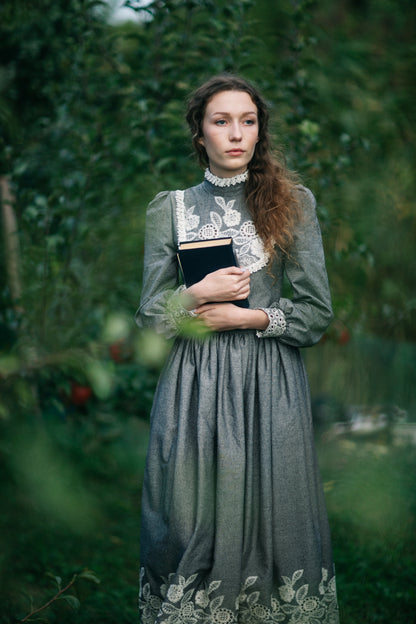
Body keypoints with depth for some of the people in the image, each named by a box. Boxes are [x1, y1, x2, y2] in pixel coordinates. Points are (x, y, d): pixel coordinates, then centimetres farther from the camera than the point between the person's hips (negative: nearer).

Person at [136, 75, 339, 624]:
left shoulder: (293, 203, 4)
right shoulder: (169, 209, 7)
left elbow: (317, 311, 2)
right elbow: (149, 312, 6)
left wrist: (247, 316, -9)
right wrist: (198, 294, -11)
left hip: (271, 386, 0)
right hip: (195, 386, 1)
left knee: (271, 517, 3)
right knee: (193, 523, 2)